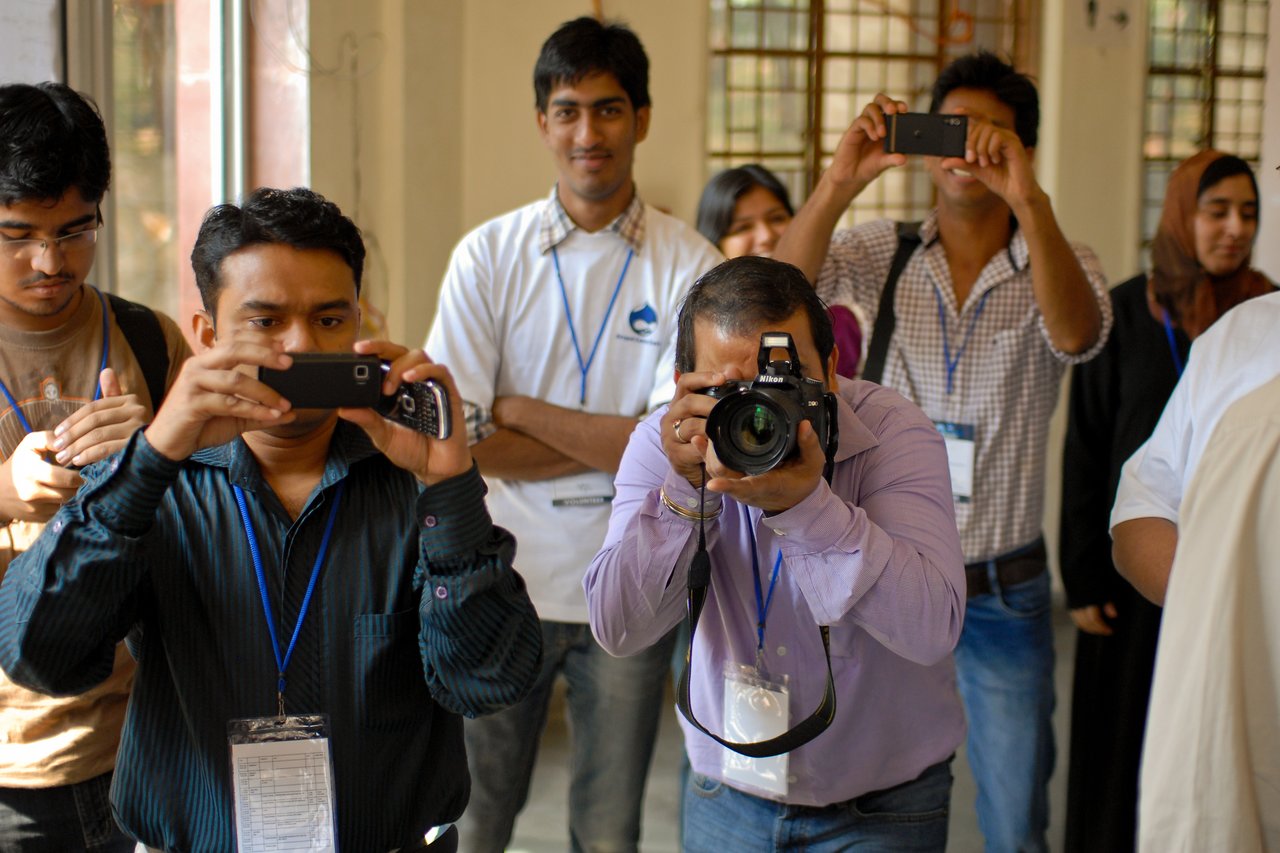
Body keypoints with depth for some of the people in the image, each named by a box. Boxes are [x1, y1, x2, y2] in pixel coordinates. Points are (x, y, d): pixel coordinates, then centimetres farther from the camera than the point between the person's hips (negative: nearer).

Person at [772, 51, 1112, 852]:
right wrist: (842, 180, -33)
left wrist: (1029, 199, -39)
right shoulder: (881, 253, -1)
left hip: (1004, 594, 0)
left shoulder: (1060, 263, -3)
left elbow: (1077, 336, -26)